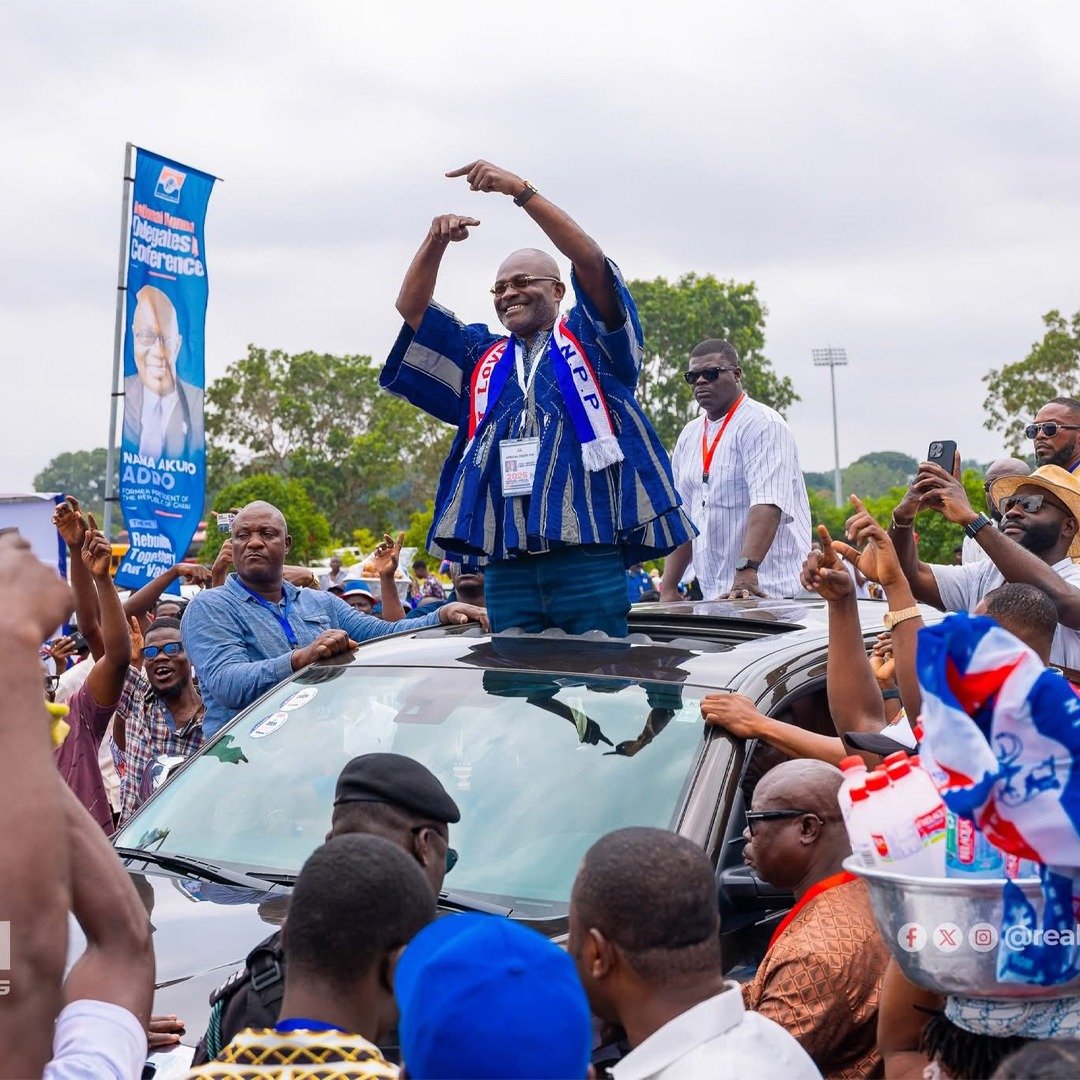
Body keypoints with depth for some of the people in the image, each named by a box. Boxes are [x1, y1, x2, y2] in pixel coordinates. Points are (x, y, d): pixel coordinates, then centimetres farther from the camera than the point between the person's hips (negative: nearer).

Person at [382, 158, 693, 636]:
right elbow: (411, 307, 18)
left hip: (588, 556, -4)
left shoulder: (588, 341, 10)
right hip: (506, 565, 4)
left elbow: (591, 260, -5)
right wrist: (436, 242, 0)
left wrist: (520, 190, -12)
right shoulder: (481, 357, 23)